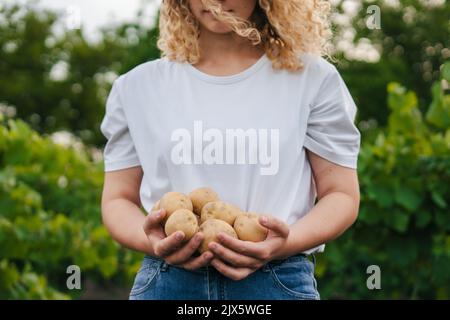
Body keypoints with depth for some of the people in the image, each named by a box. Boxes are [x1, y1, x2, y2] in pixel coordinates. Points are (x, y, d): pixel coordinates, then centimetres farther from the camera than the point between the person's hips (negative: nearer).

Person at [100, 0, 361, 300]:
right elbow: (119, 199, 10)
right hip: (168, 283, 1)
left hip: (278, 283, -1)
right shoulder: (138, 86, 9)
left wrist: (286, 243, -16)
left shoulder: (313, 78, 4)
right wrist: (151, 242, -12)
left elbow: (341, 195, 3)